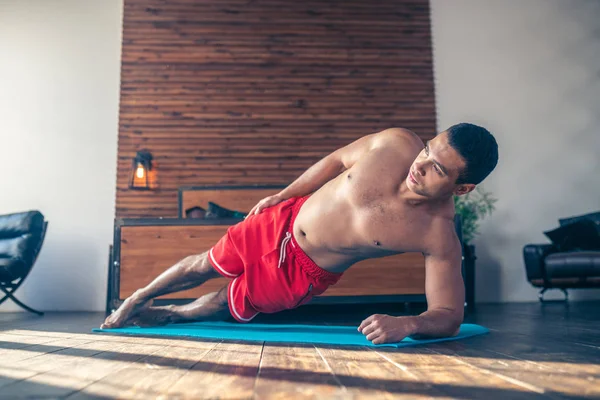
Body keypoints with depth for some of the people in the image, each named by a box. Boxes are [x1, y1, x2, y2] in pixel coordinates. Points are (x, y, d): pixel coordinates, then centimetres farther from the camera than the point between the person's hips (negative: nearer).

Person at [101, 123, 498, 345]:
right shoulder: (396, 143, -22)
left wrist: (407, 323, -43)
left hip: (305, 274, -1)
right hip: (283, 221, 2)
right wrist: (280, 195, 5)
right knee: (205, 265, 18)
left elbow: (449, 315, -21)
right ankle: (139, 299, 49)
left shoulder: (441, 236, -27)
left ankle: (162, 315, 53)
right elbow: (337, 160, -4)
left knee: (228, 305, 19)